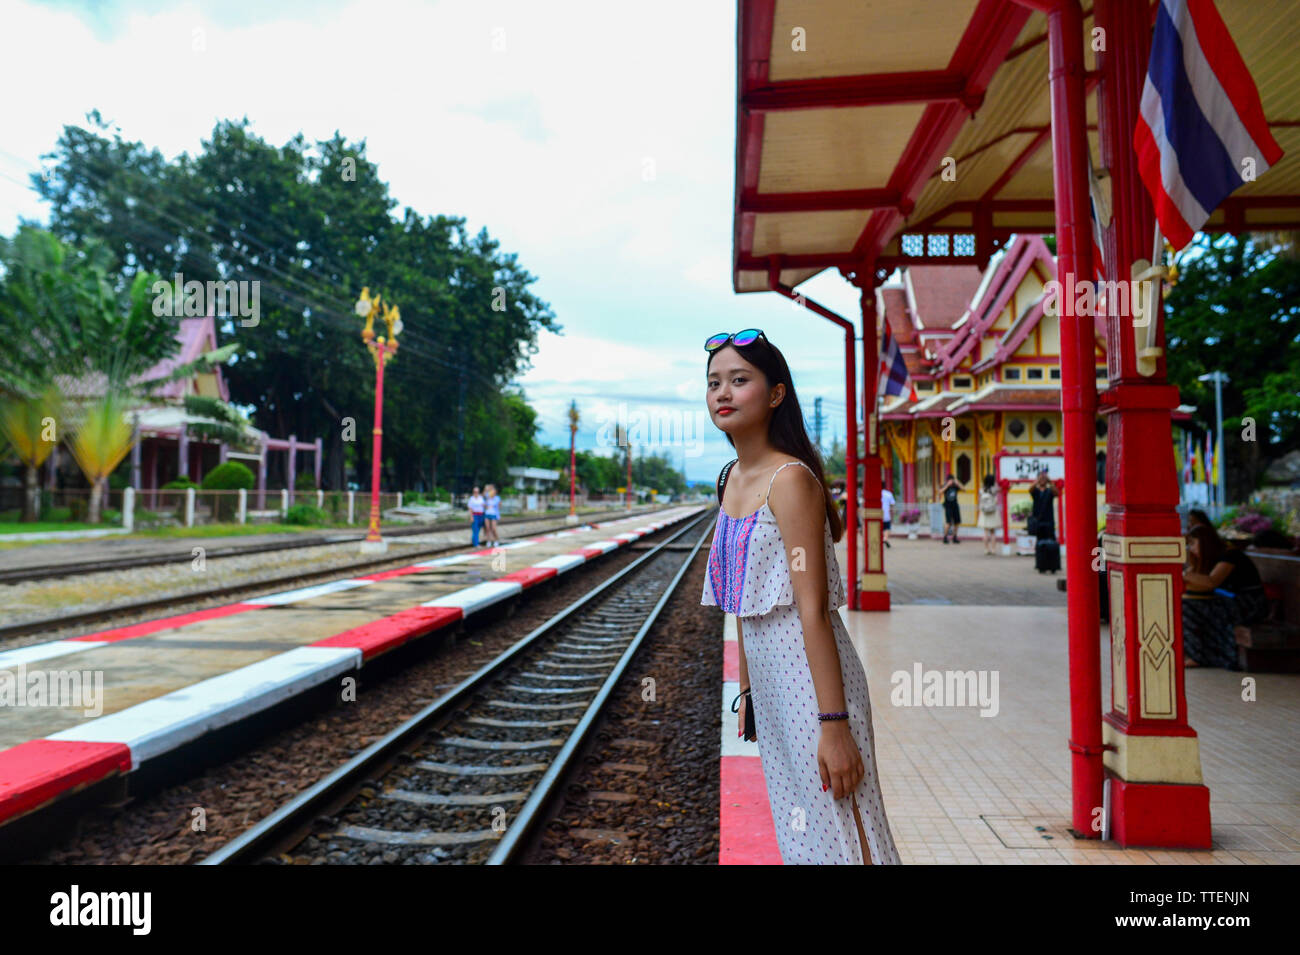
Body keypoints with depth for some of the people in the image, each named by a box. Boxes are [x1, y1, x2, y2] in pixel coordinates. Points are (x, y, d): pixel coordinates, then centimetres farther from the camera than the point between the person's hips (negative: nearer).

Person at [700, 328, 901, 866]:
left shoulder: (790, 479, -16)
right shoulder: (731, 479, 9)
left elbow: (813, 611, -20)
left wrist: (834, 723, -20)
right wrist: (747, 690, 17)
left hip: (811, 674, -8)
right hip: (768, 677, 8)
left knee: (837, 828, 2)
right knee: (797, 832, 18)